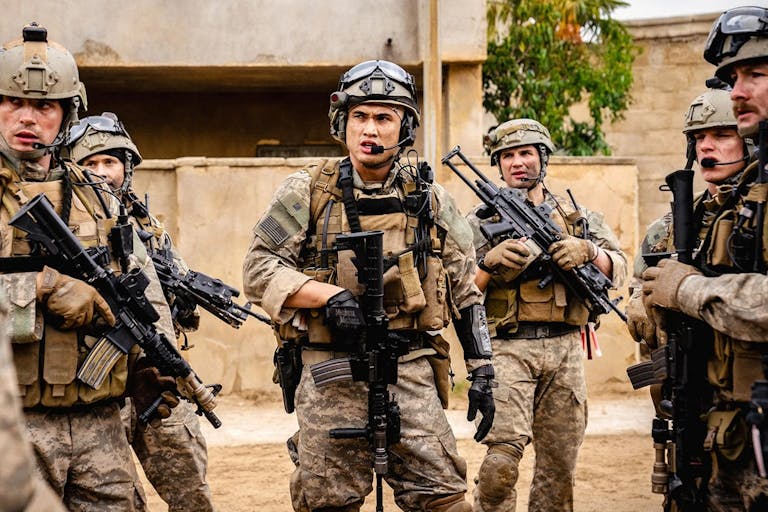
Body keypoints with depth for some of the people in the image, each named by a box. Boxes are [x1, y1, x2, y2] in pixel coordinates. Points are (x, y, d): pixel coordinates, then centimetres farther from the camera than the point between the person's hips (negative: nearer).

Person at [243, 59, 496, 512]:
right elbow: (258, 268, -2)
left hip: (410, 371, 1)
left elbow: (467, 291, 13)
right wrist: (329, 295, -15)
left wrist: (482, 371, 9)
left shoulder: (431, 201, 9)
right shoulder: (307, 193, 3)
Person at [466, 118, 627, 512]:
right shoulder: (482, 220, 7)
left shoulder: (575, 216, 15)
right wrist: (490, 263, -16)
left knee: (560, 460, 8)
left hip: (564, 348, 3)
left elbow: (618, 269, 9)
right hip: (508, 347, -3)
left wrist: (588, 251, -10)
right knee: (502, 459, -17)